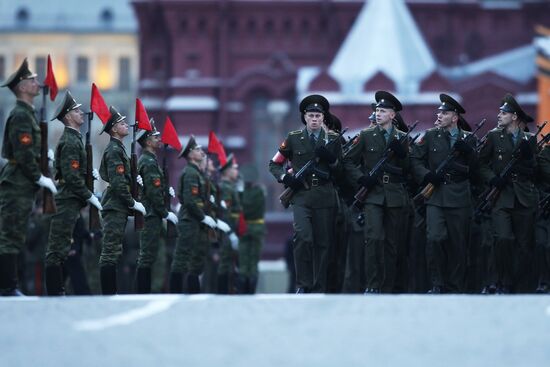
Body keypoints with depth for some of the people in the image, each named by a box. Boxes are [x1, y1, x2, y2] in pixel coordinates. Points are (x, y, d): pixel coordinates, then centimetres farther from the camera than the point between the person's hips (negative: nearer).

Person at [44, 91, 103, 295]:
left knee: (61, 249, 11)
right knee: (58, 249, -9)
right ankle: (54, 294, -10)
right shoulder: (70, 142, -14)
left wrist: (89, 173, 9)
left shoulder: (74, 139, 18)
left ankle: (57, 292, 14)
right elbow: (71, 177, -20)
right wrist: (90, 196, -15)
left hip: (71, 202, 10)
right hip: (68, 202, -10)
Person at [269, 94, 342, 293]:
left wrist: (330, 158, -9)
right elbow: (274, 164, 13)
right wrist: (285, 178, -6)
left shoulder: (333, 139, 9)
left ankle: (319, 289, 8)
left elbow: (340, 171, 11)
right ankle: (303, 284, -11)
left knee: (323, 243, 1)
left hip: (325, 197, 2)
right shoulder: (293, 139, 7)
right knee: (303, 237, -20)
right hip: (301, 196, -2)